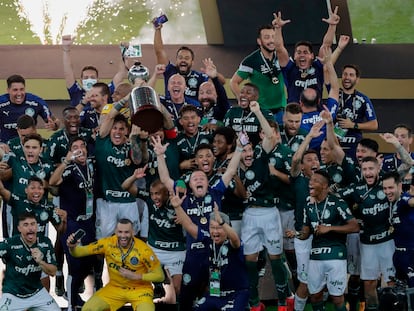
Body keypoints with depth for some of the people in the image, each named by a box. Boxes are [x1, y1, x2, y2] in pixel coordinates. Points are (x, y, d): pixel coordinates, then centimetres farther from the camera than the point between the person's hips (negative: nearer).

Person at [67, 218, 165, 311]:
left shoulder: (143, 249, -21)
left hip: (139, 289, -3)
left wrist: (135, 276, -22)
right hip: (114, 288, 3)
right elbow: (81, 251, -12)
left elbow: (160, 275, -12)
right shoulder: (108, 243, -14)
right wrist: (72, 247, -35)